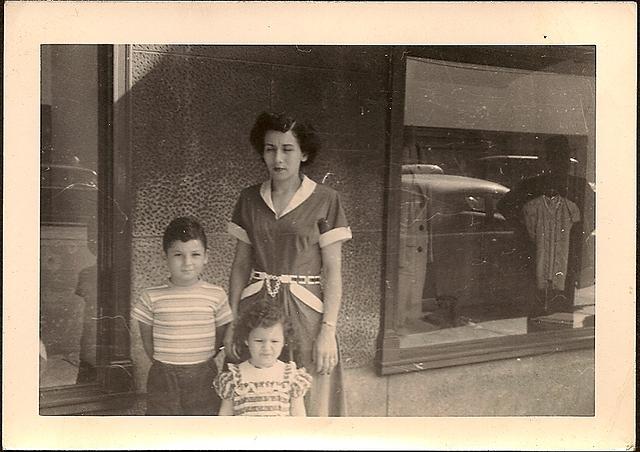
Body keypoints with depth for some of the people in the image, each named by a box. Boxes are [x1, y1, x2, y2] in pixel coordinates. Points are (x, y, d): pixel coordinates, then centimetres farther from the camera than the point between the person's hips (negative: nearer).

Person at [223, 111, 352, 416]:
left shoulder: (324, 200, -3)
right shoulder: (249, 199, 8)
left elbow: (333, 270, -4)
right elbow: (240, 264, 10)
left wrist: (328, 330, -10)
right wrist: (232, 323, 4)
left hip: (304, 311, -3)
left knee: (307, 406, 1)